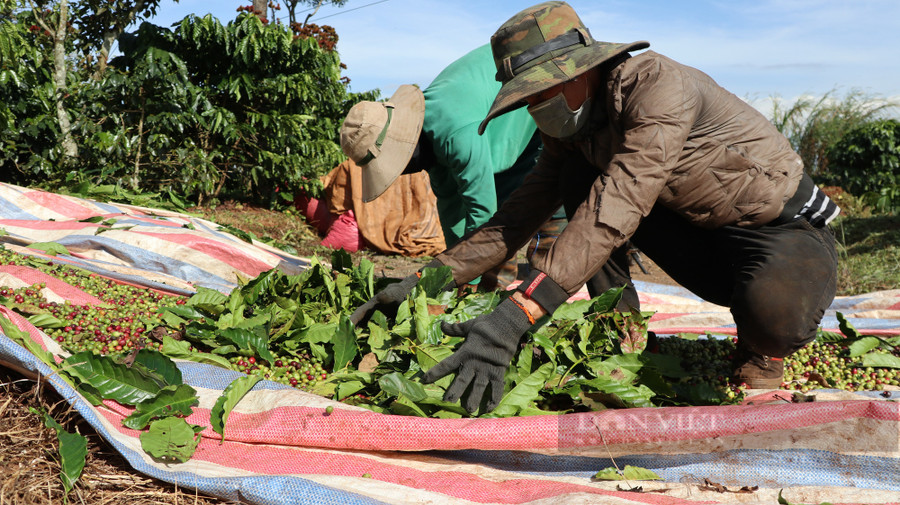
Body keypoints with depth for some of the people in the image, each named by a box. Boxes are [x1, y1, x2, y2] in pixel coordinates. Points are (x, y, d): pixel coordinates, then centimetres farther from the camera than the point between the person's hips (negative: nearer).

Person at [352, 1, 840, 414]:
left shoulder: (657, 84, -26)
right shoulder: (570, 127, 0)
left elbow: (614, 211, -37)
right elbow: (521, 212, 1)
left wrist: (516, 314, -45)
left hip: (788, 228, -6)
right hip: (701, 233, 6)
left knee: (771, 310, -40)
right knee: (579, 178, -8)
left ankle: (760, 352, -2)